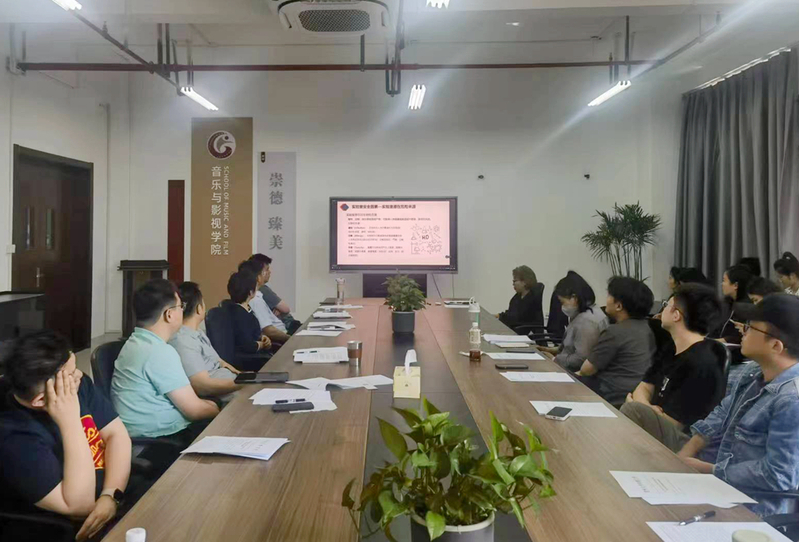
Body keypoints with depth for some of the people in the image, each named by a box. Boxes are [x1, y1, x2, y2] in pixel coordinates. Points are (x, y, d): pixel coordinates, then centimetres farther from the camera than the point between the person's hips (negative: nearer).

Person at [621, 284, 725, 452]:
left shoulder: (701, 365, -21)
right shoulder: (671, 350, 10)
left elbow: (671, 423, -20)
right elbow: (643, 388, 7)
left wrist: (639, 411, -6)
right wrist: (647, 409, -15)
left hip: (686, 444, -9)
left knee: (632, 411, -29)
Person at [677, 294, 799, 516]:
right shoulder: (757, 377, 4)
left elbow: (777, 475, -27)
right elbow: (718, 422, 12)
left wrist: (711, 471, -17)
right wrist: (680, 460, -1)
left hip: (746, 509, -8)